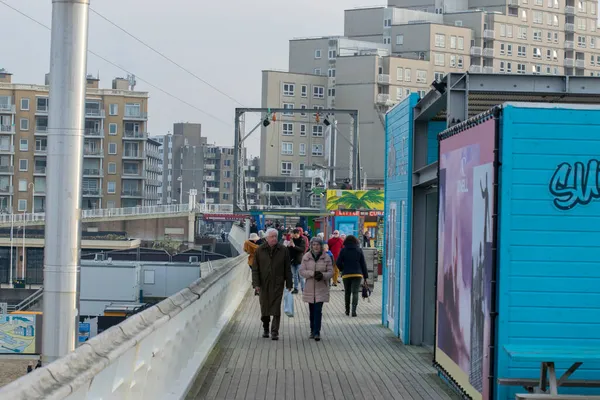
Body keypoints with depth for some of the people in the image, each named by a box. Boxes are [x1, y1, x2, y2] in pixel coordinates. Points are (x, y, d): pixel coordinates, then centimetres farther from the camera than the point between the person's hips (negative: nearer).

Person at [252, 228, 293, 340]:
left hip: (277, 284, -1)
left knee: (276, 309, -5)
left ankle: (275, 332, -1)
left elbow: (287, 268, 4)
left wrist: (289, 284, 3)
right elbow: (255, 268, 2)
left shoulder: (283, 250, 0)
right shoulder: (260, 250, 1)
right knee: (264, 307, 10)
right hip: (263, 284, 1)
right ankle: (265, 329, 27)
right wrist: (256, 283, -6)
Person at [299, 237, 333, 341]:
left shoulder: (326, 257, -1)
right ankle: (313, 331, 24)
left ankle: (317, 332, -8)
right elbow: (302, 271, -4)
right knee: (312, 311, 11)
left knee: (318, 310, -10)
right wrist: (313, 273, -20)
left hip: (321, 288, -2)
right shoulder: (306, 257, 1)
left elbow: (331, 272, 0)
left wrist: (323, 275, -20)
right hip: (310, 288, 2)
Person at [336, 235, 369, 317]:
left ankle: (347, 310, 22)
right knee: (355, 292, -3)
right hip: (357, 274, 0)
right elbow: (363, 264, 3)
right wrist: (365, 276, 7)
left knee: (347, 292, 14)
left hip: (346, 274, 0)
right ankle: (354, 310, -19)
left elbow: (338, 263, -3)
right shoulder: (359, 250, 2)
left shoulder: (343, 250, -1)